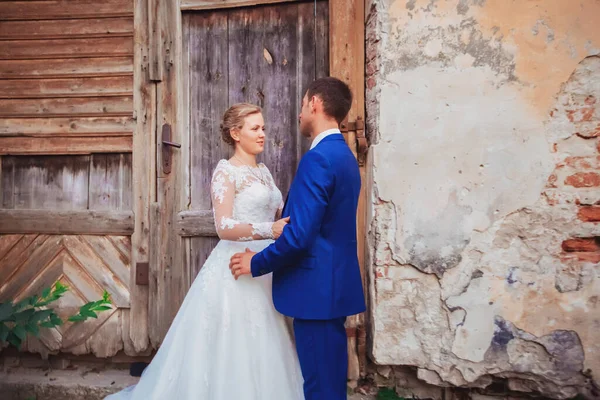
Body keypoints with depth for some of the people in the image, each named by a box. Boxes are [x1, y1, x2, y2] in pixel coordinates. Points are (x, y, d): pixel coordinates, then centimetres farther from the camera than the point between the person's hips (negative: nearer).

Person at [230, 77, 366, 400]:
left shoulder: (317, 158, -18)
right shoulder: (344, 155, 12)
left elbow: (299, 236, -23)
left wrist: (256, 264, -9)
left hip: (317, 289, -10)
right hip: (335, 284, 10)